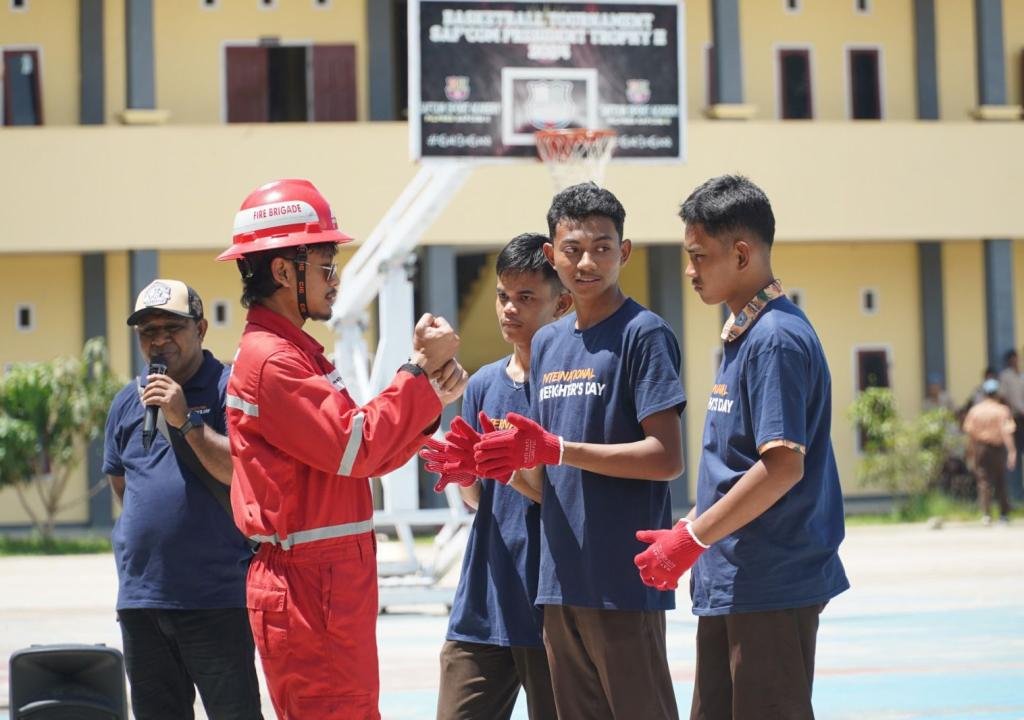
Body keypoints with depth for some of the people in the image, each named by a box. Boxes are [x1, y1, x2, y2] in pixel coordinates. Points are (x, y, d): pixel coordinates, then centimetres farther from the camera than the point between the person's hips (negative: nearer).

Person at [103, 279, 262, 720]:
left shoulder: (230, 390, -5)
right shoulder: (128, 402, 13)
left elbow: (243, 473, -16)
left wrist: (187, 420, -20)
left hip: (217, 597, -6)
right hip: (140, 597, 6)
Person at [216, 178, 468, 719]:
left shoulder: (295, 352, 19)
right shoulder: (270, 360, -14)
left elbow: (373, 453, 14)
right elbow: (356, 447, -21)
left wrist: (430, 394, -1)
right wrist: (421, 371, -13)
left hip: (334, 584, 11)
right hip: (308, 587, -11)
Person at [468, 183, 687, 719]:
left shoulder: (643, 334, -6)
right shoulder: (546, 344, 16)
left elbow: (666, 458, -15)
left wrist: (555, 449, -19)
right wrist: (504, 460, -3)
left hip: (624, 581, -7)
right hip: (560, 581, 7)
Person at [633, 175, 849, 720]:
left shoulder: (776, 339, -15)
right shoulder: (742, 335, 15)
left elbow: (783, 465, -22)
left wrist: (693, 537, -18)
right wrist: (689, 532, 13)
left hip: (771, 587, -10)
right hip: (729, 585, 10)